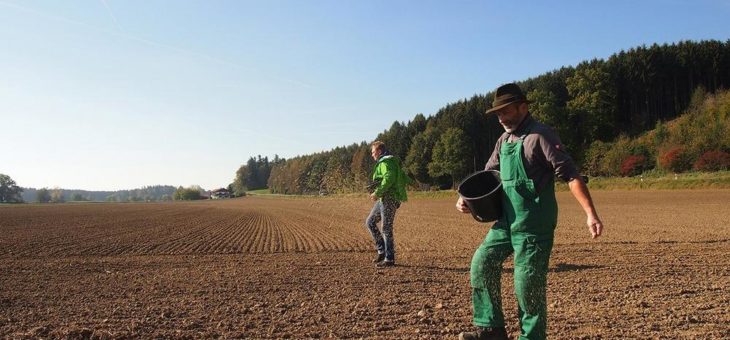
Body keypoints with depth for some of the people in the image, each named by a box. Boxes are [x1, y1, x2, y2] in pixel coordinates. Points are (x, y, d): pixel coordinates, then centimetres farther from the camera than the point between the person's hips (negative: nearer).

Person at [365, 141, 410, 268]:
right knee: (370, 222, 12)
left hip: (389, 199, -10)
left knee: (386, 229, -5)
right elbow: (404, 178, 23)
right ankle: (382, 250, 14)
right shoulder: (389, 161, 21)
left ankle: (389, 259, 2)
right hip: (384, 199, 10)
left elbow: (388, 179, -26)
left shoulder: (386, 162, -11)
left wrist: (377, 193, -22)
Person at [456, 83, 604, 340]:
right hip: (507, 221, 8)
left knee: (528, 283, -3)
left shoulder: (540, 136, -12)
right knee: (482, 262, 9)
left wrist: (591, 214, -27)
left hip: (533, 225, -8)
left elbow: (570, 175, -18)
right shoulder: (503, 140, 13)